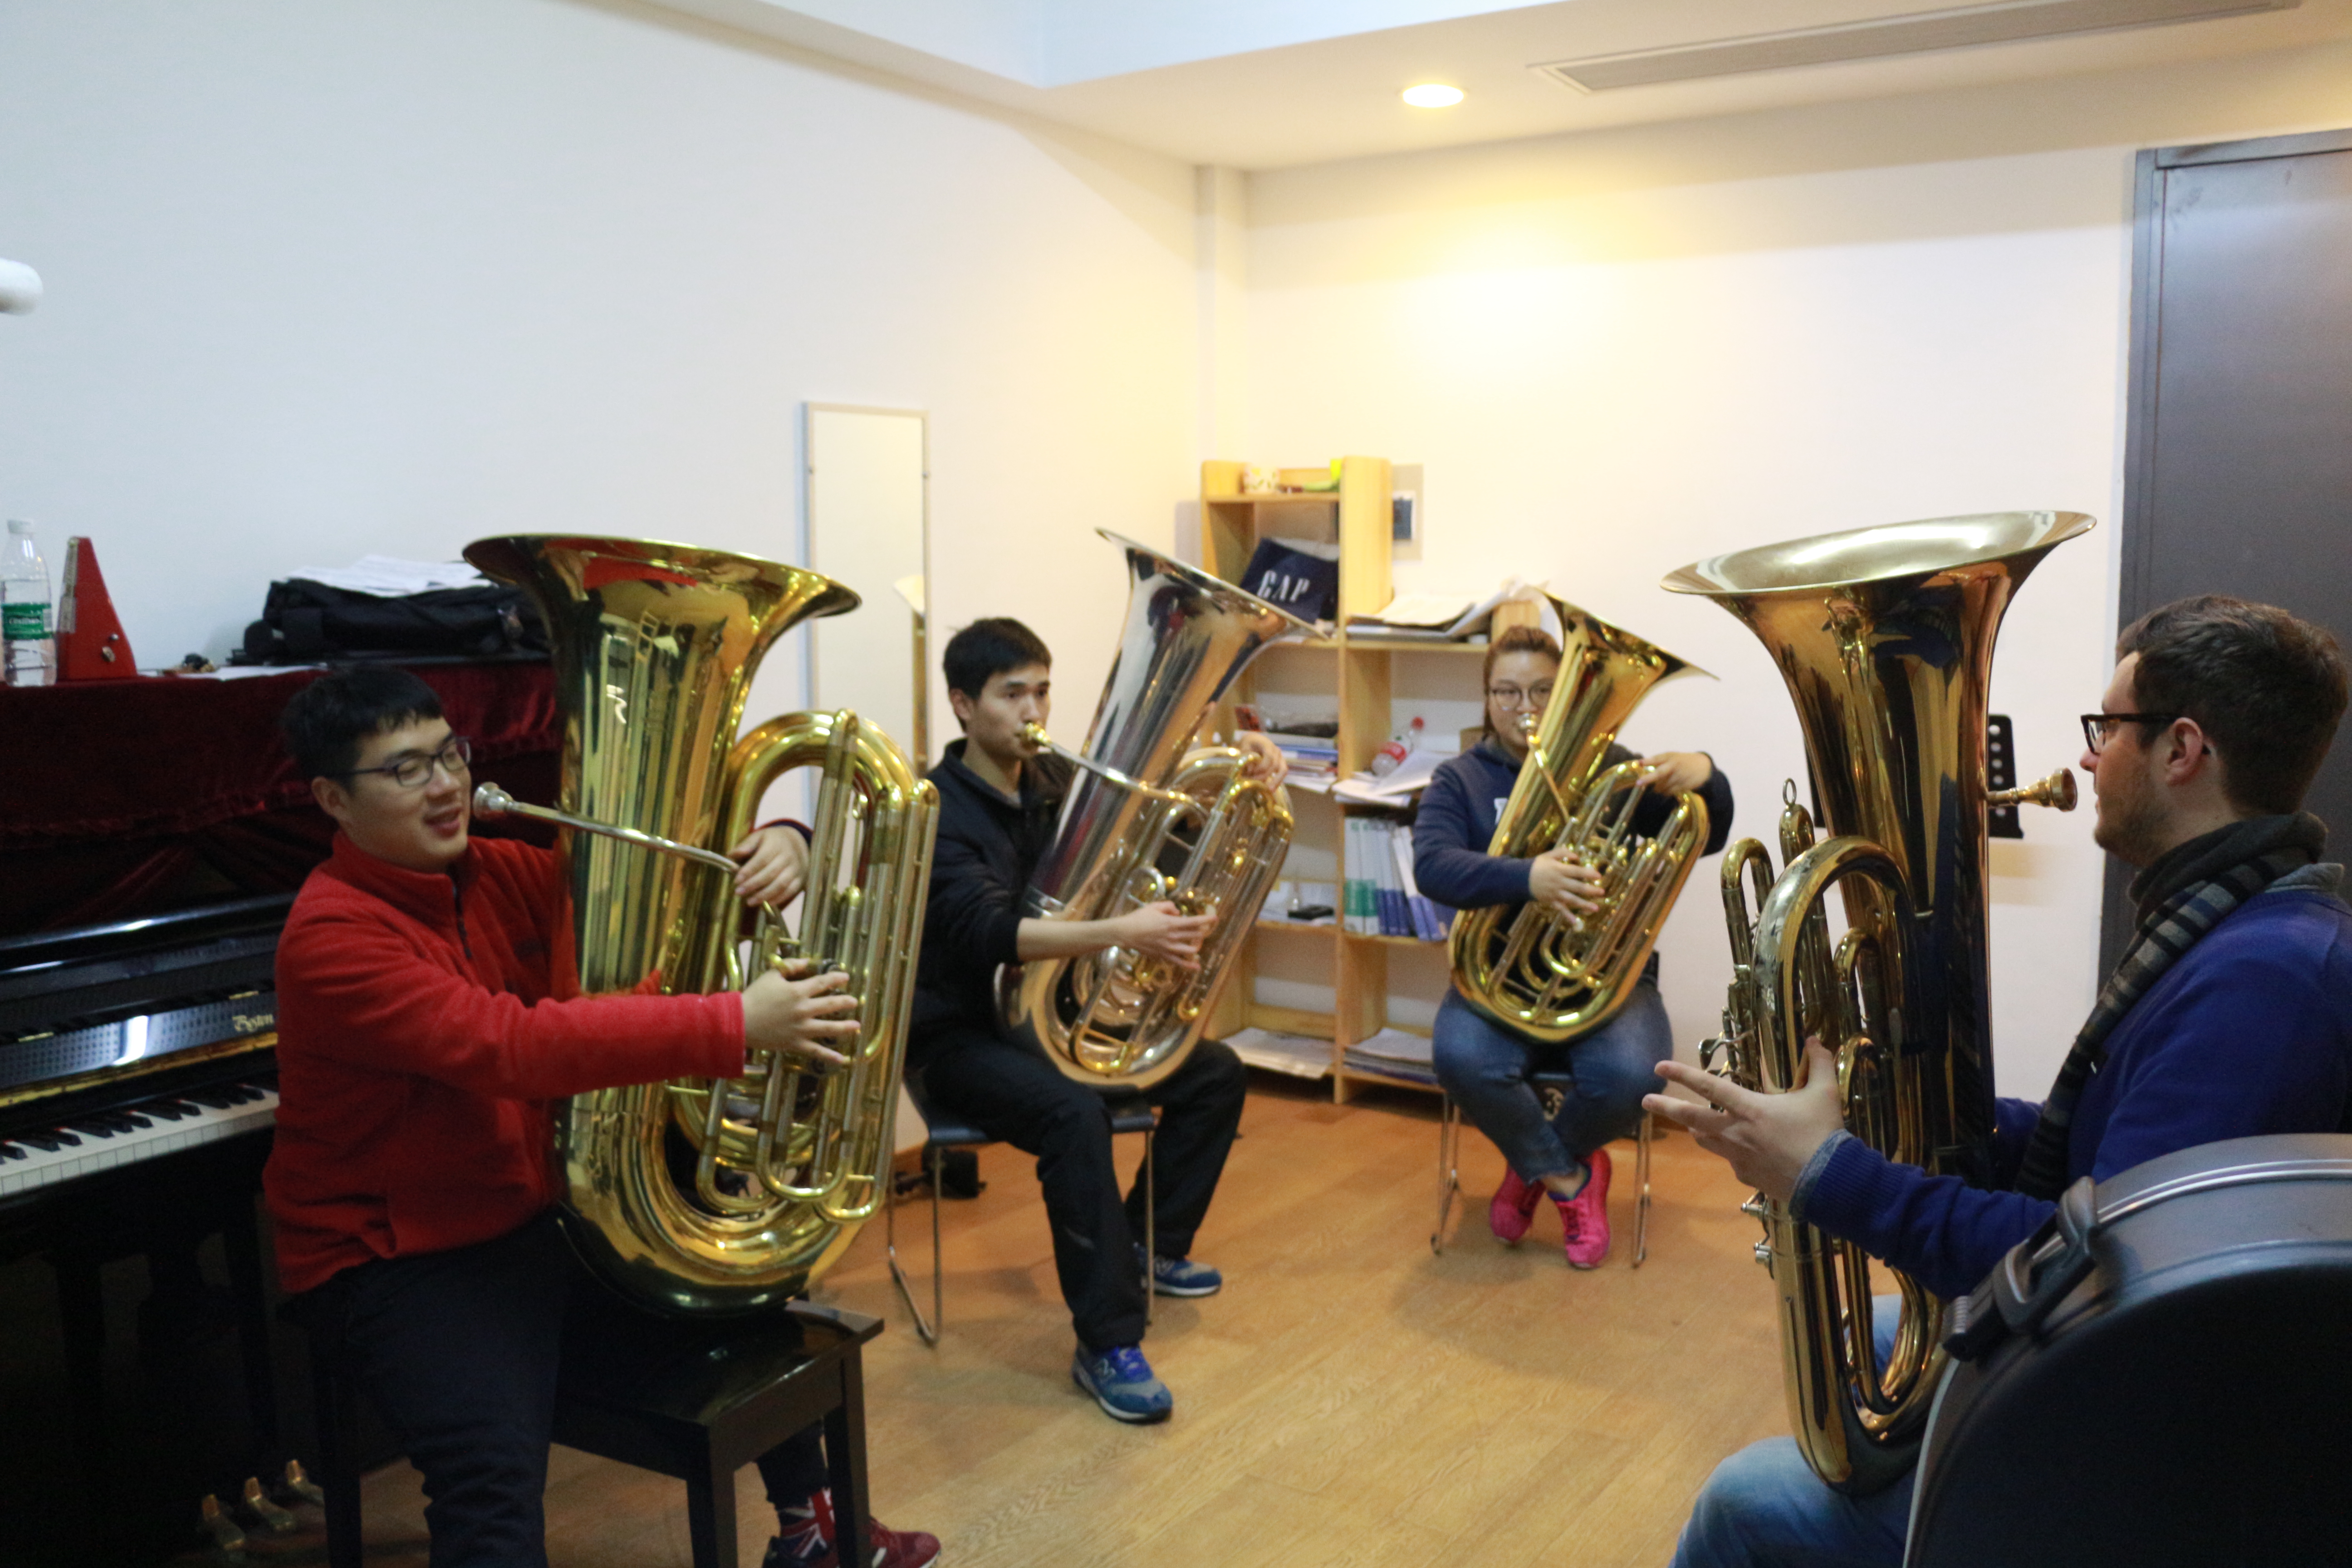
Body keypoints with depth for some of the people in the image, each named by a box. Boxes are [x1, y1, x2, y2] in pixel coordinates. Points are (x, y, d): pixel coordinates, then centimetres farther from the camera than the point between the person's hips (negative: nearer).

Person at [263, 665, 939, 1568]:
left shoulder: (495, 876, 3)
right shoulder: (333, 936, -21)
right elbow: (511, 1044, -34)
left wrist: (772, 850, -20)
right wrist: (735, 1027, -38)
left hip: (540, 1216, 8)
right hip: (401, 1259, -8)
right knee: (496, 1469, -34)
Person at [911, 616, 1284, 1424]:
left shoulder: (1055, 780, 4)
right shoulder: (936, 811, -19)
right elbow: (989, 933, -33)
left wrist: (1242, 763, -18)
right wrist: (1122, 933, -45)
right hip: (963, 1034, -8)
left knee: (1216, 1074, 3)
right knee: (1075, 1110, -34)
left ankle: (1151, 1246, 22)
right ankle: (1107, 1345, -26)